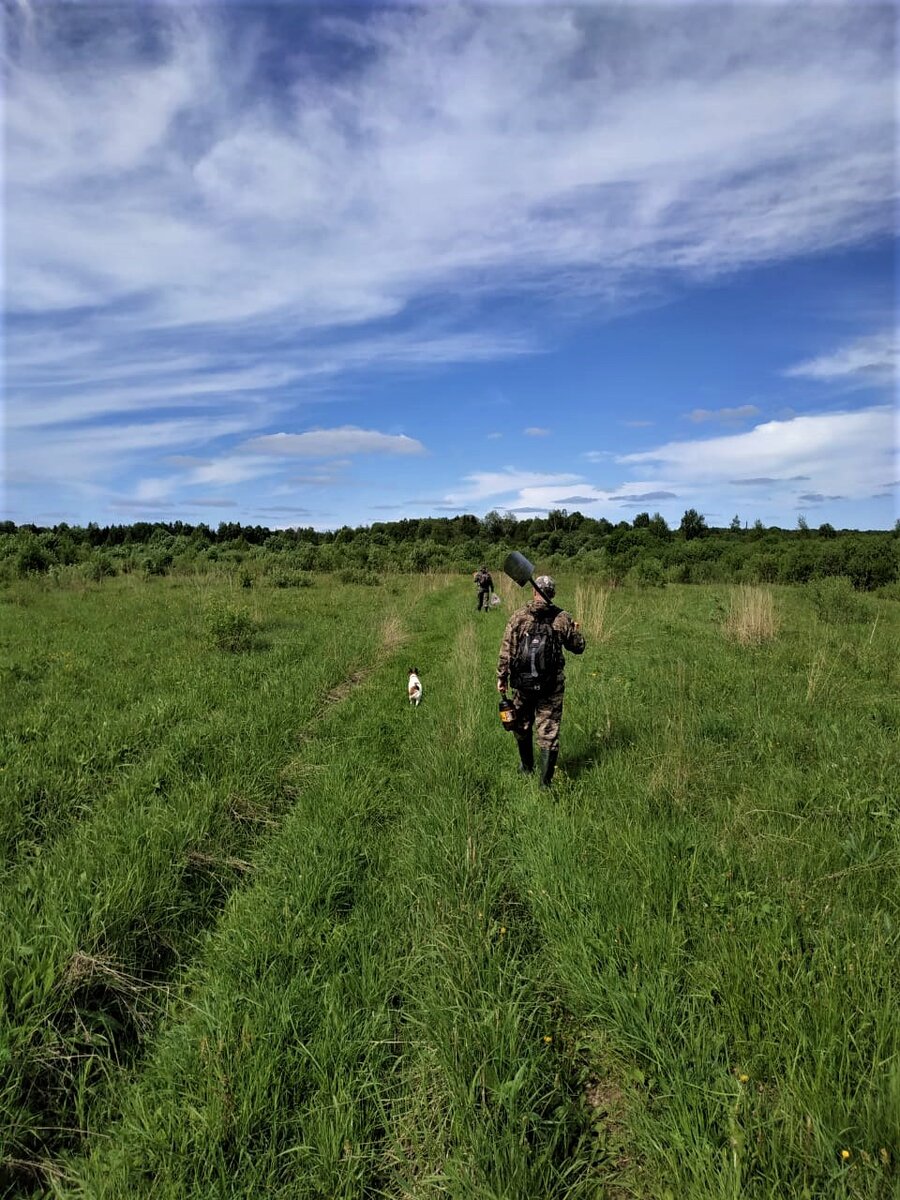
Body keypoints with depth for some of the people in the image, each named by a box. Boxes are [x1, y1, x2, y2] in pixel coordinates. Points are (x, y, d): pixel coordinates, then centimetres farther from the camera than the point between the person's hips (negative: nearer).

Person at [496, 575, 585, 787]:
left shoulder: (518, 617, -5)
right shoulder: (563, 618, -3)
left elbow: (506, 650, -6)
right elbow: (578, 647, 7)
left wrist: (501, 677, 3)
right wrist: (576, 630, 26)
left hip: (523, 683, 1)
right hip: (552, 685, 0)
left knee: (522, 726, 21)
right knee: (549, 731, 5)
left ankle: (527, 767, 37)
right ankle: (545, 781, 3)